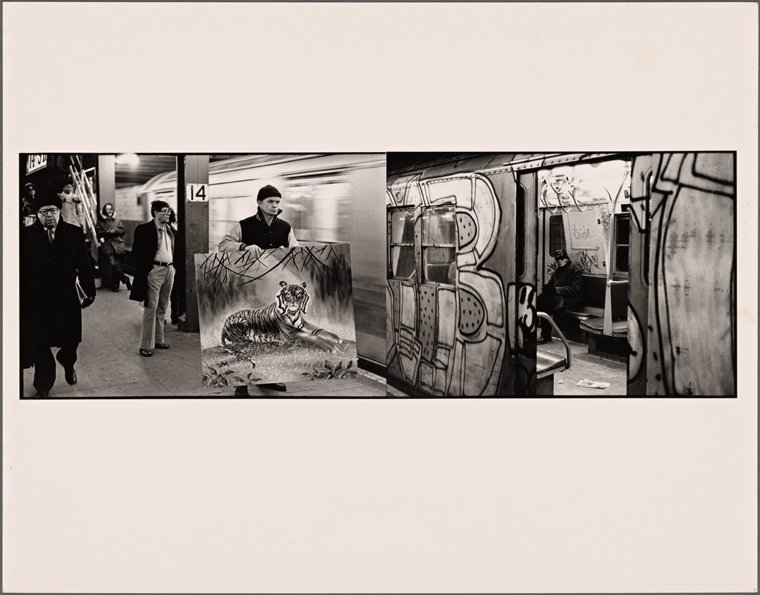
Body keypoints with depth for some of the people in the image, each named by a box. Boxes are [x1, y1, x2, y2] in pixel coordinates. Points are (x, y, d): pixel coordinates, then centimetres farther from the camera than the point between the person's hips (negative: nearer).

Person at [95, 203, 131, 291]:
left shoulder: (117, 221, 19)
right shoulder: (100, 221, 12)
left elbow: (122, 230, 10)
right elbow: (98, 232, 3)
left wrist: (114, 231, -6)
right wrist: (107, 232, -11)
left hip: (117, 245, 2)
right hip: (107, 245, -1)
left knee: (117, 265, -4)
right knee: (112, 264, -18)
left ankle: (115, 284, 3)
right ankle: (125, 279, -6)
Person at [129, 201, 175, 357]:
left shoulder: (170, 230, 13)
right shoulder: (144, 229, -7)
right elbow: (137, 252, -8)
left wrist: (173, 266, 10)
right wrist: (143, 271, -11)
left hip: (169, 270, 7)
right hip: (154, 270, -6)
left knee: (162, 308, 12)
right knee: (151, 308, -5)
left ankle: (158, 340, 23)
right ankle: (146, 345, 1)